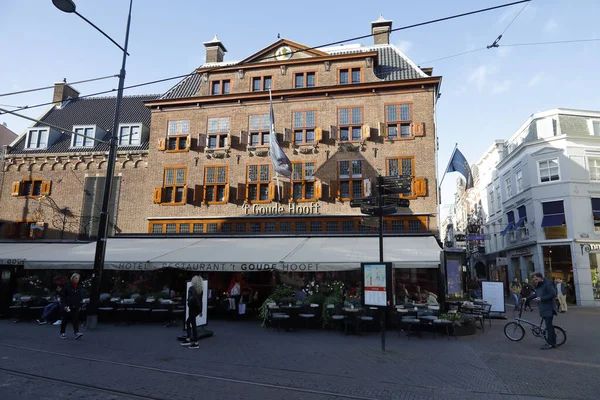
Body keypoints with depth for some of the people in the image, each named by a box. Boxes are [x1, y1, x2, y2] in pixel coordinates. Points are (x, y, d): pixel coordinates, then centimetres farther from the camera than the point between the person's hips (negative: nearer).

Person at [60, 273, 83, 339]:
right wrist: (64, 305, -15)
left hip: (75, 307, 3)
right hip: (67, 307, -3)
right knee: (64, 320, 8)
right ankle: (62, 333, 22)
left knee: (75, 320, -6)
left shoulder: (79, 287, 9)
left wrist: (80, 306, 12)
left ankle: (76, 333, -14)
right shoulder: (67, 286, -6)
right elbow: (63, 297, -7)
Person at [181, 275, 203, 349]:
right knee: (188, 322, 21)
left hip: (193, 308, -7)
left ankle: (196, 343, 7)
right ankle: (188, 339, 24)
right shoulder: (200, 290, 6)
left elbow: (191, 299, -21)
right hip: (198, 308, 7)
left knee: (193, 324, 1)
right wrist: (200, 311, 17)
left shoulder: (191, 288, -13)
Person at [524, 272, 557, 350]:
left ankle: (549, 343, 0)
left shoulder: (547, 284, -14)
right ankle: (553, 342, 22)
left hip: (549, 309, -9)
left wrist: (541, 298, -22)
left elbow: (553, 294, -21)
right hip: (543, 309, 9)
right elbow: (535, 294, 23)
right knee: (549, 325, 14)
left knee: (549, 326, -6)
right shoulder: (538, 285, 14)